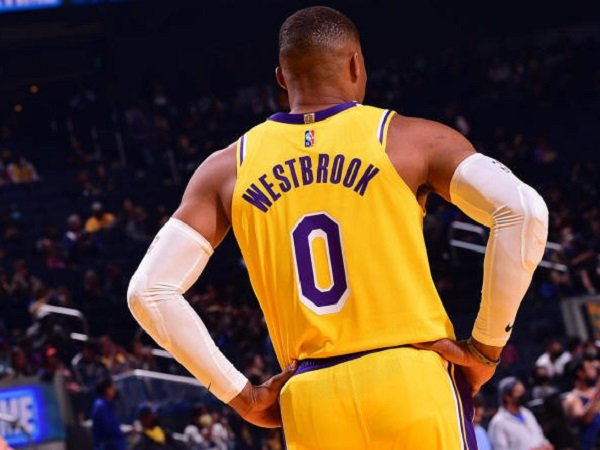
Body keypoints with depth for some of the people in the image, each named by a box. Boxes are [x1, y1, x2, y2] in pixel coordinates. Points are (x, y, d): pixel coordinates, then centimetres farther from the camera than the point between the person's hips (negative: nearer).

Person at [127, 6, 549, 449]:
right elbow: (522, 209, -9)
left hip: (314, 402, 3)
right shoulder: (410, 138, 4)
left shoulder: (227, 169, 12)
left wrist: (242, 395, 9)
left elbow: (149, 291, 6)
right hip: (413, 380, -2)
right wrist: (487, 345, -1)